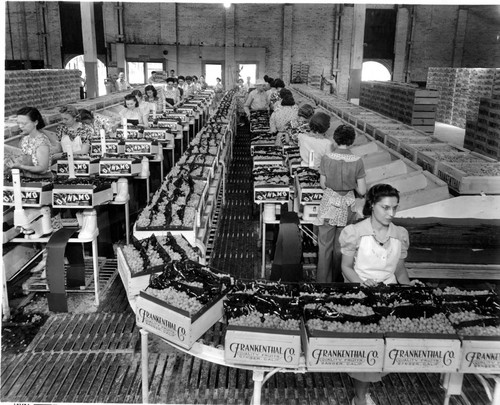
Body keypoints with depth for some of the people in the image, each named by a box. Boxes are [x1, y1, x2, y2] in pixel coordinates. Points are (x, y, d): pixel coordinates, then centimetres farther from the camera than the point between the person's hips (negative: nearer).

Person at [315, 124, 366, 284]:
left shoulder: (326, 158, -13)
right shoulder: (357, 161, -11)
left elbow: (322, 184, -5)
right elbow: (362, 191, -9)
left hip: (329, 203, -1)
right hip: (347, 205, 1)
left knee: (325, 245, 10)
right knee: (341, 245, 18)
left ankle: (323, 279, 15)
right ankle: (337, 278, 32)